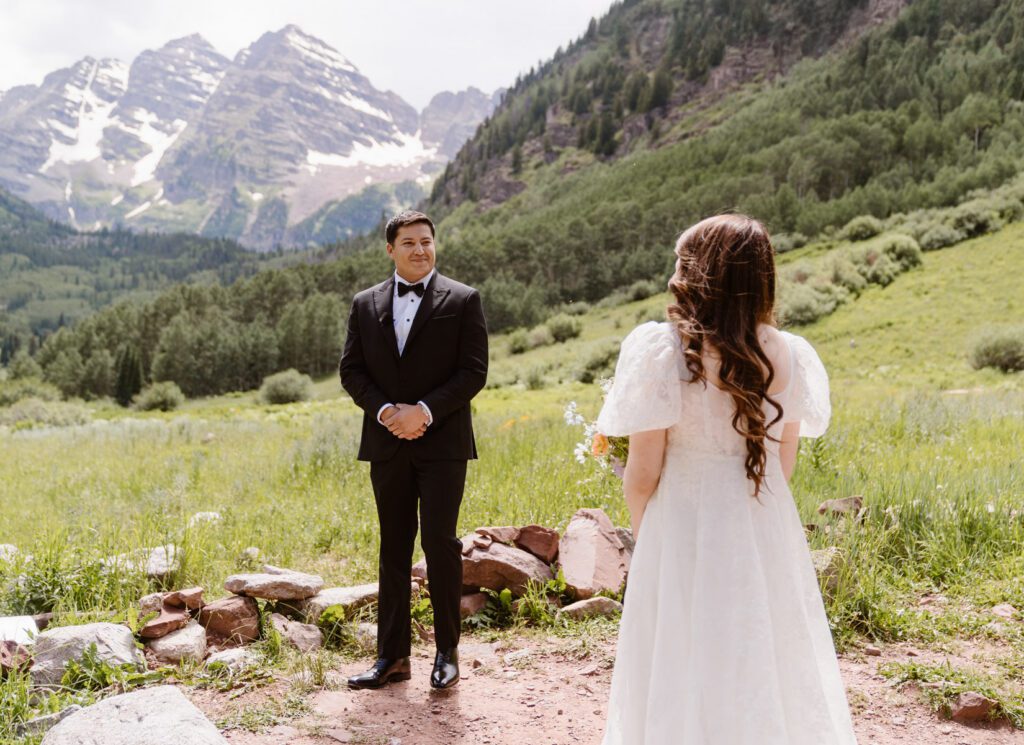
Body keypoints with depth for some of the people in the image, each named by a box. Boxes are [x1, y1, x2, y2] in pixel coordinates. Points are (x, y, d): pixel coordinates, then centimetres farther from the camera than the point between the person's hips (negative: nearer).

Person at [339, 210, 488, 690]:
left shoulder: (462, 300, 0)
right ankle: (392, 656, 17)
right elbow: (351, 370, 7)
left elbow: (474, 371, -6)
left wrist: (424, 410, -15)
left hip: (443, 443, -3)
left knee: (440, 543, -3)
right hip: (387, 444, 3)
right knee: (393, 550, 9)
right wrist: (385, 410, -10)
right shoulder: (366, 304, 10)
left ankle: (447, 651, 12)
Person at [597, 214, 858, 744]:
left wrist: (642, 529, 6)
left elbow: (642, 474, -13)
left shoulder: (661, 349, -16)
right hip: (767, 535, 4)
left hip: (686, 530, -4)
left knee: (686, 671, 12)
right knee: (766, 665, 20)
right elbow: (784, 463, 6)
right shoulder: (787, 355, -3)